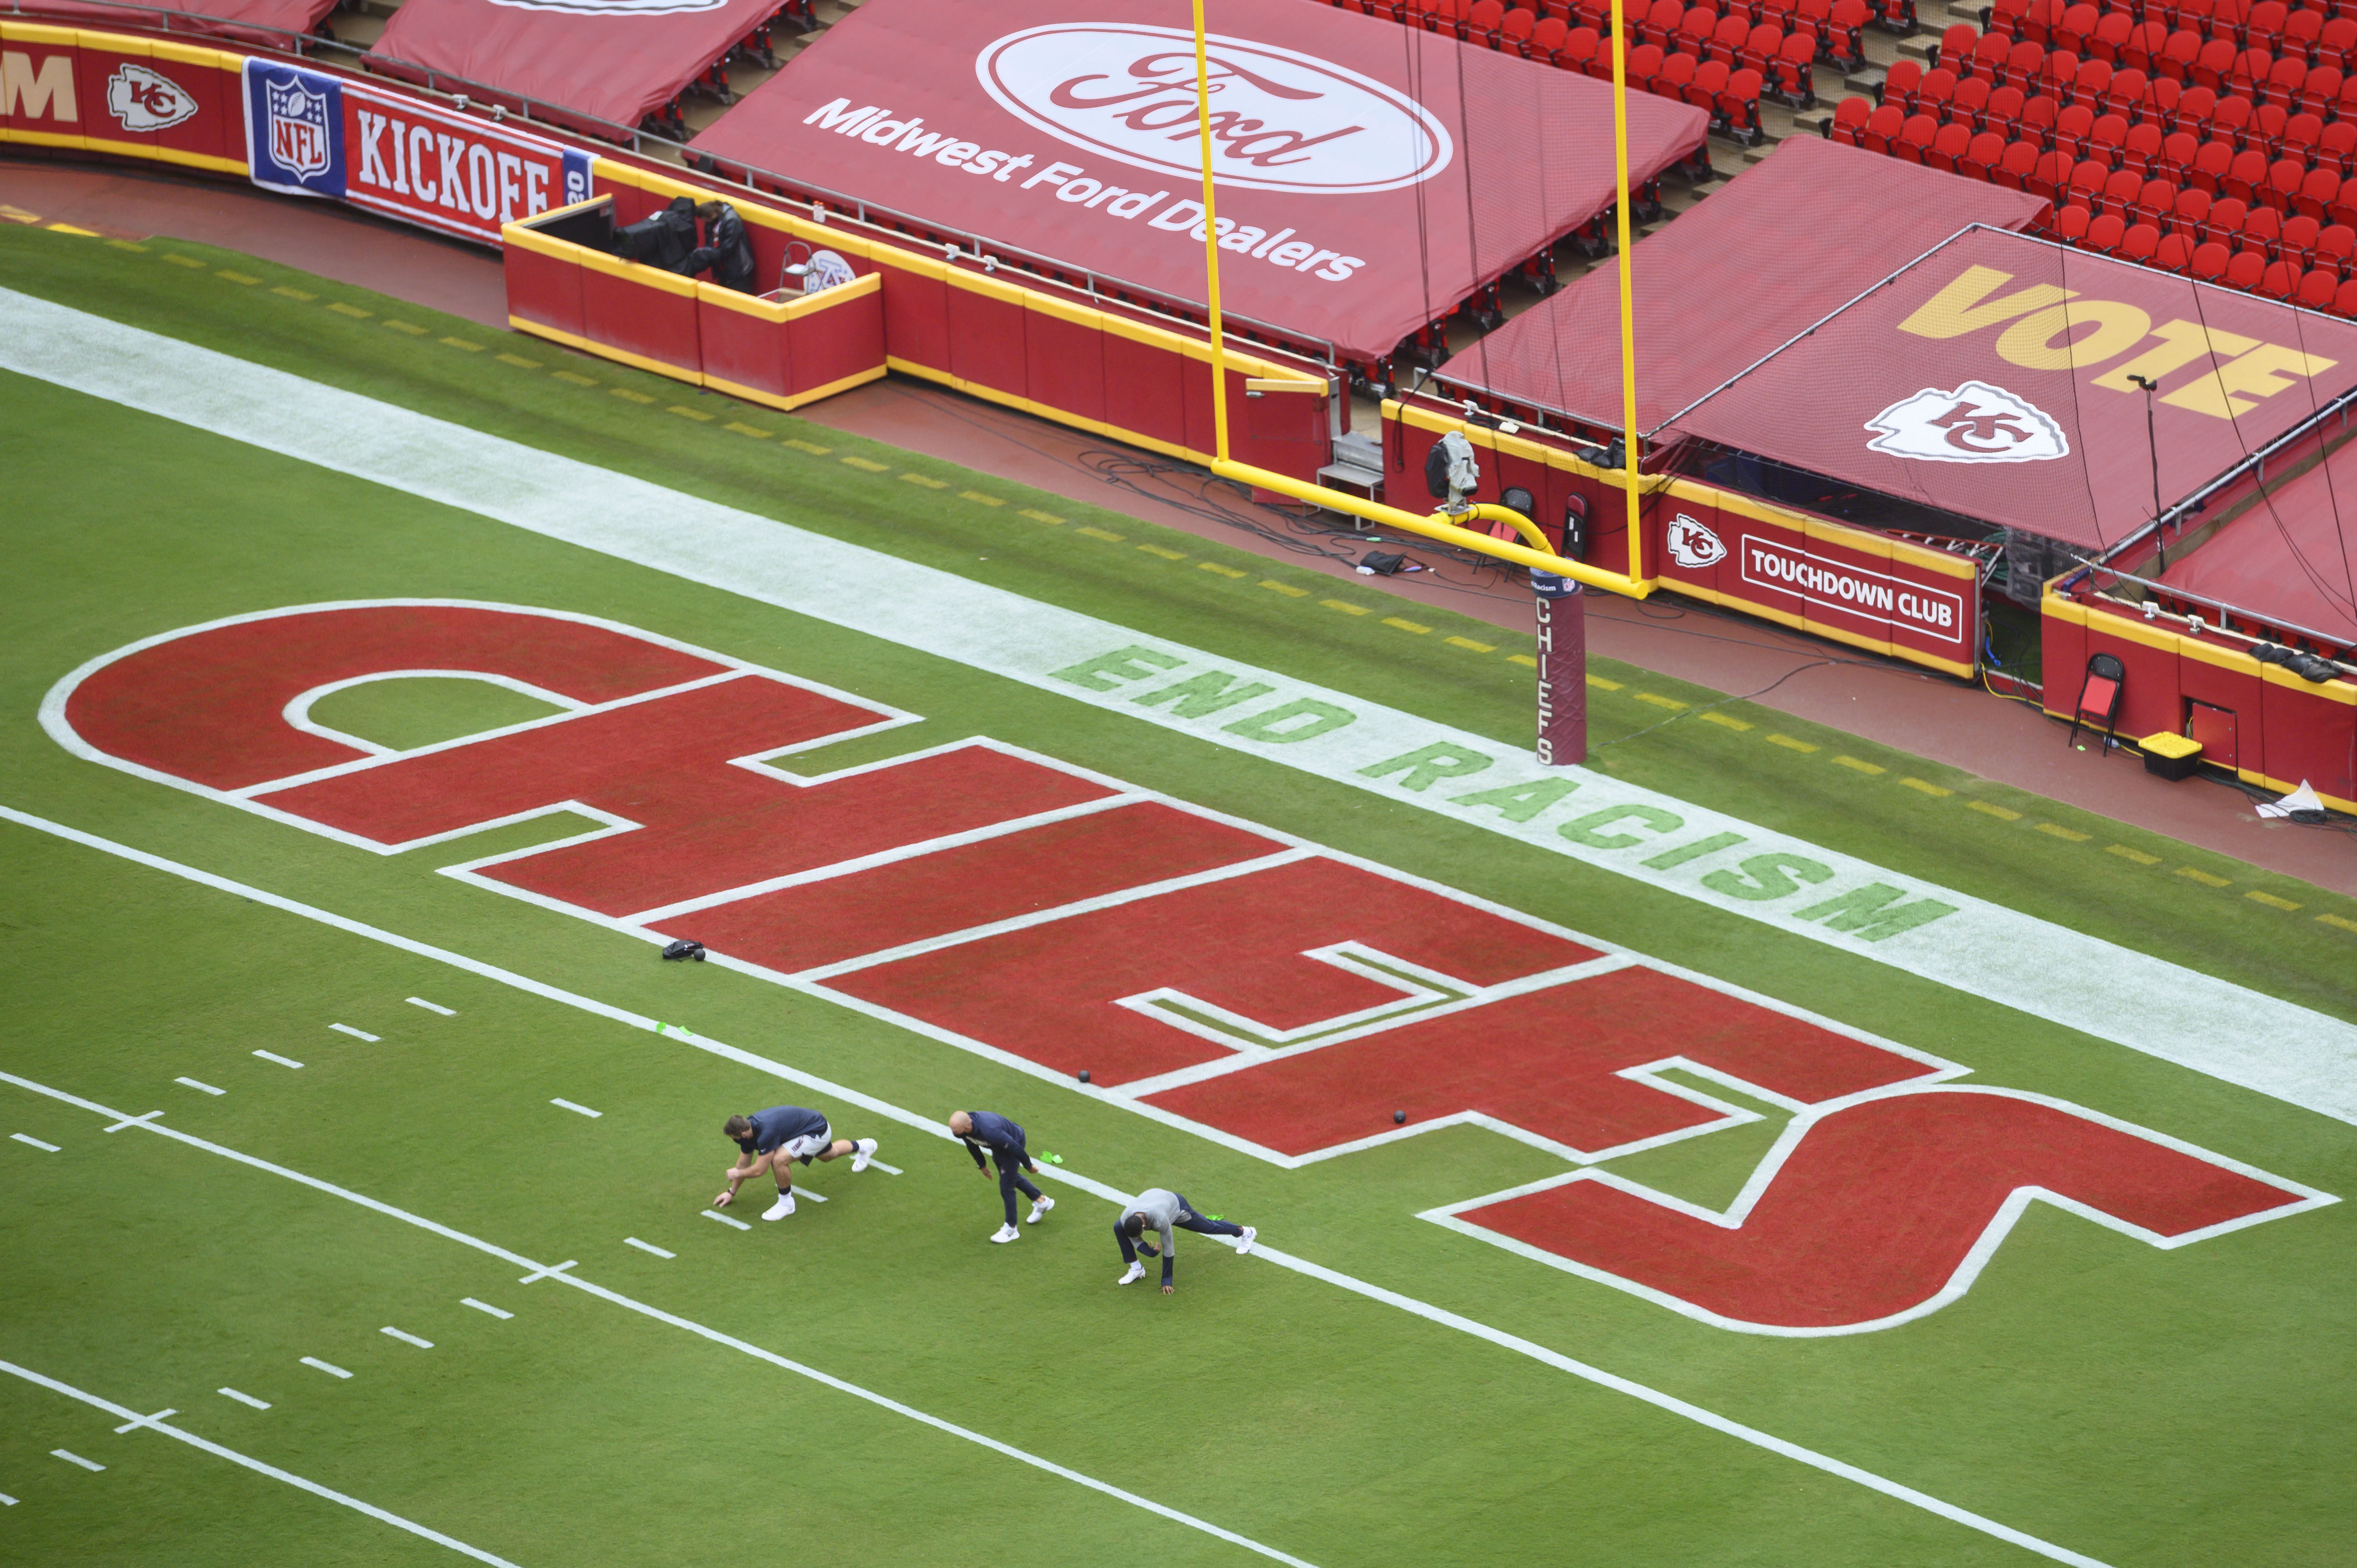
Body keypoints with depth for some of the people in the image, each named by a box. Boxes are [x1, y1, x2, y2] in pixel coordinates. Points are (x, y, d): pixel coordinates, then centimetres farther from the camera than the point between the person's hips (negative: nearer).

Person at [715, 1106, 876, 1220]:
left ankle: (786, 1203, -6)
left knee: (779, 1159, -29)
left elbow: (759, 1169, -32)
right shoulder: (748, 1127, -8)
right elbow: (744, 1163, 6)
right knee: (830, 1154, 40)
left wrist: (737, 1173, -13)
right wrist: (731, 1192, 10)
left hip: (819, 1132, -10)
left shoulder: (766, 1132, -37)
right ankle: (864, 1146, 70)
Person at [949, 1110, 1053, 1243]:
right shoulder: (961, 1125, -23)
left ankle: (1010, 1229, 11)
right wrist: (982, 1166, 16)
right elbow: (972, 1146, 2)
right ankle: (1041, 1201, 49)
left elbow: (1015, 1147, -32)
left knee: (1006, 1186, -5)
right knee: (1012, 1177, 26)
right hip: (998, 1148, 8)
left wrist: (1029, 1166, -16)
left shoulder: (989, 1131, -47)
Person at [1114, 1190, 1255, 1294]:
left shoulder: (1159, 1220, -49)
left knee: (1208, 1227, 20)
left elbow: (1168, 1249, -37)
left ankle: (1246, 1232, 49)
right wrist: (1150, 1252, -43)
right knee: (1118, 1228, -17)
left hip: (1176, 1205, -4)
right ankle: (1136, 1269, -3)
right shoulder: (1126, 1219, -36)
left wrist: (1166, 1282, -31)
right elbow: (1136, 1242, -19)